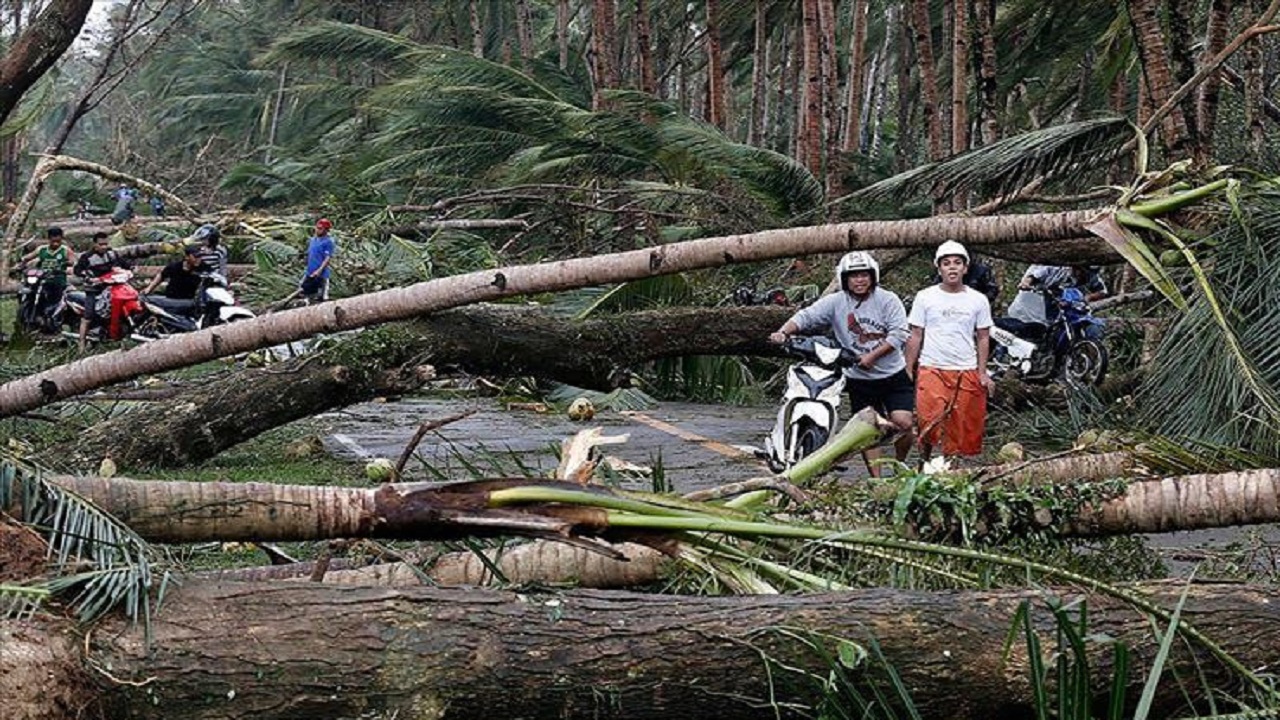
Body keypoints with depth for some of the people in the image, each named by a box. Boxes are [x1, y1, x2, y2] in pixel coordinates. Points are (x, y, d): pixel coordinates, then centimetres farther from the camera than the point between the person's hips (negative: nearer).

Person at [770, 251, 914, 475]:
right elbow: (805, 316, -10)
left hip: (893, 375, -2)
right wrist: (783, 332, -29)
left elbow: (899, 334, -13)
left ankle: (900, 466, 13)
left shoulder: (888, 300, -6)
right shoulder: (835, 302, -2)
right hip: (859, 379, 2)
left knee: (902, 422, -12)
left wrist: (871, 356, -21)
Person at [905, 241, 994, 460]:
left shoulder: (978, 300, 8)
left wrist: (983, 373, 3)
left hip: (967, 372, 2)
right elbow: (915, 337, 6)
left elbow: (982, 338, 11)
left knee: (966, 429, -2)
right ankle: (925, 462, 3)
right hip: (932, 368, -2)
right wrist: (908, 371, 2)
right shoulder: (925, 297, 4)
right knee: (929, 423, -16)